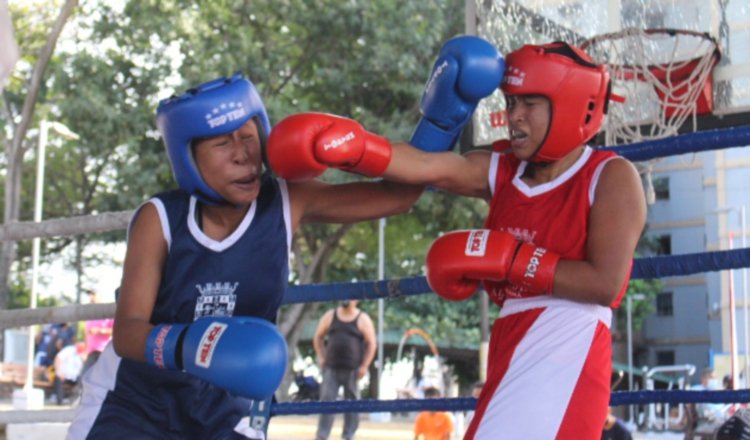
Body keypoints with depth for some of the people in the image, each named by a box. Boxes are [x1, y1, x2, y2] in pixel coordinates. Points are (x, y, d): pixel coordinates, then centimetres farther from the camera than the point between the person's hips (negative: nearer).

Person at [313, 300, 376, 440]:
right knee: (327, 399, -4)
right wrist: (321, 357, 6)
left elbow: (371, 343, 0)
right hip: (331, 368, 2)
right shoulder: (330, 316, 8)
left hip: (353, 370, -2)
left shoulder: (363, 319, 0)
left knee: (352, 401, 3)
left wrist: (364, 366, -7)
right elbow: (318, 337, 17)